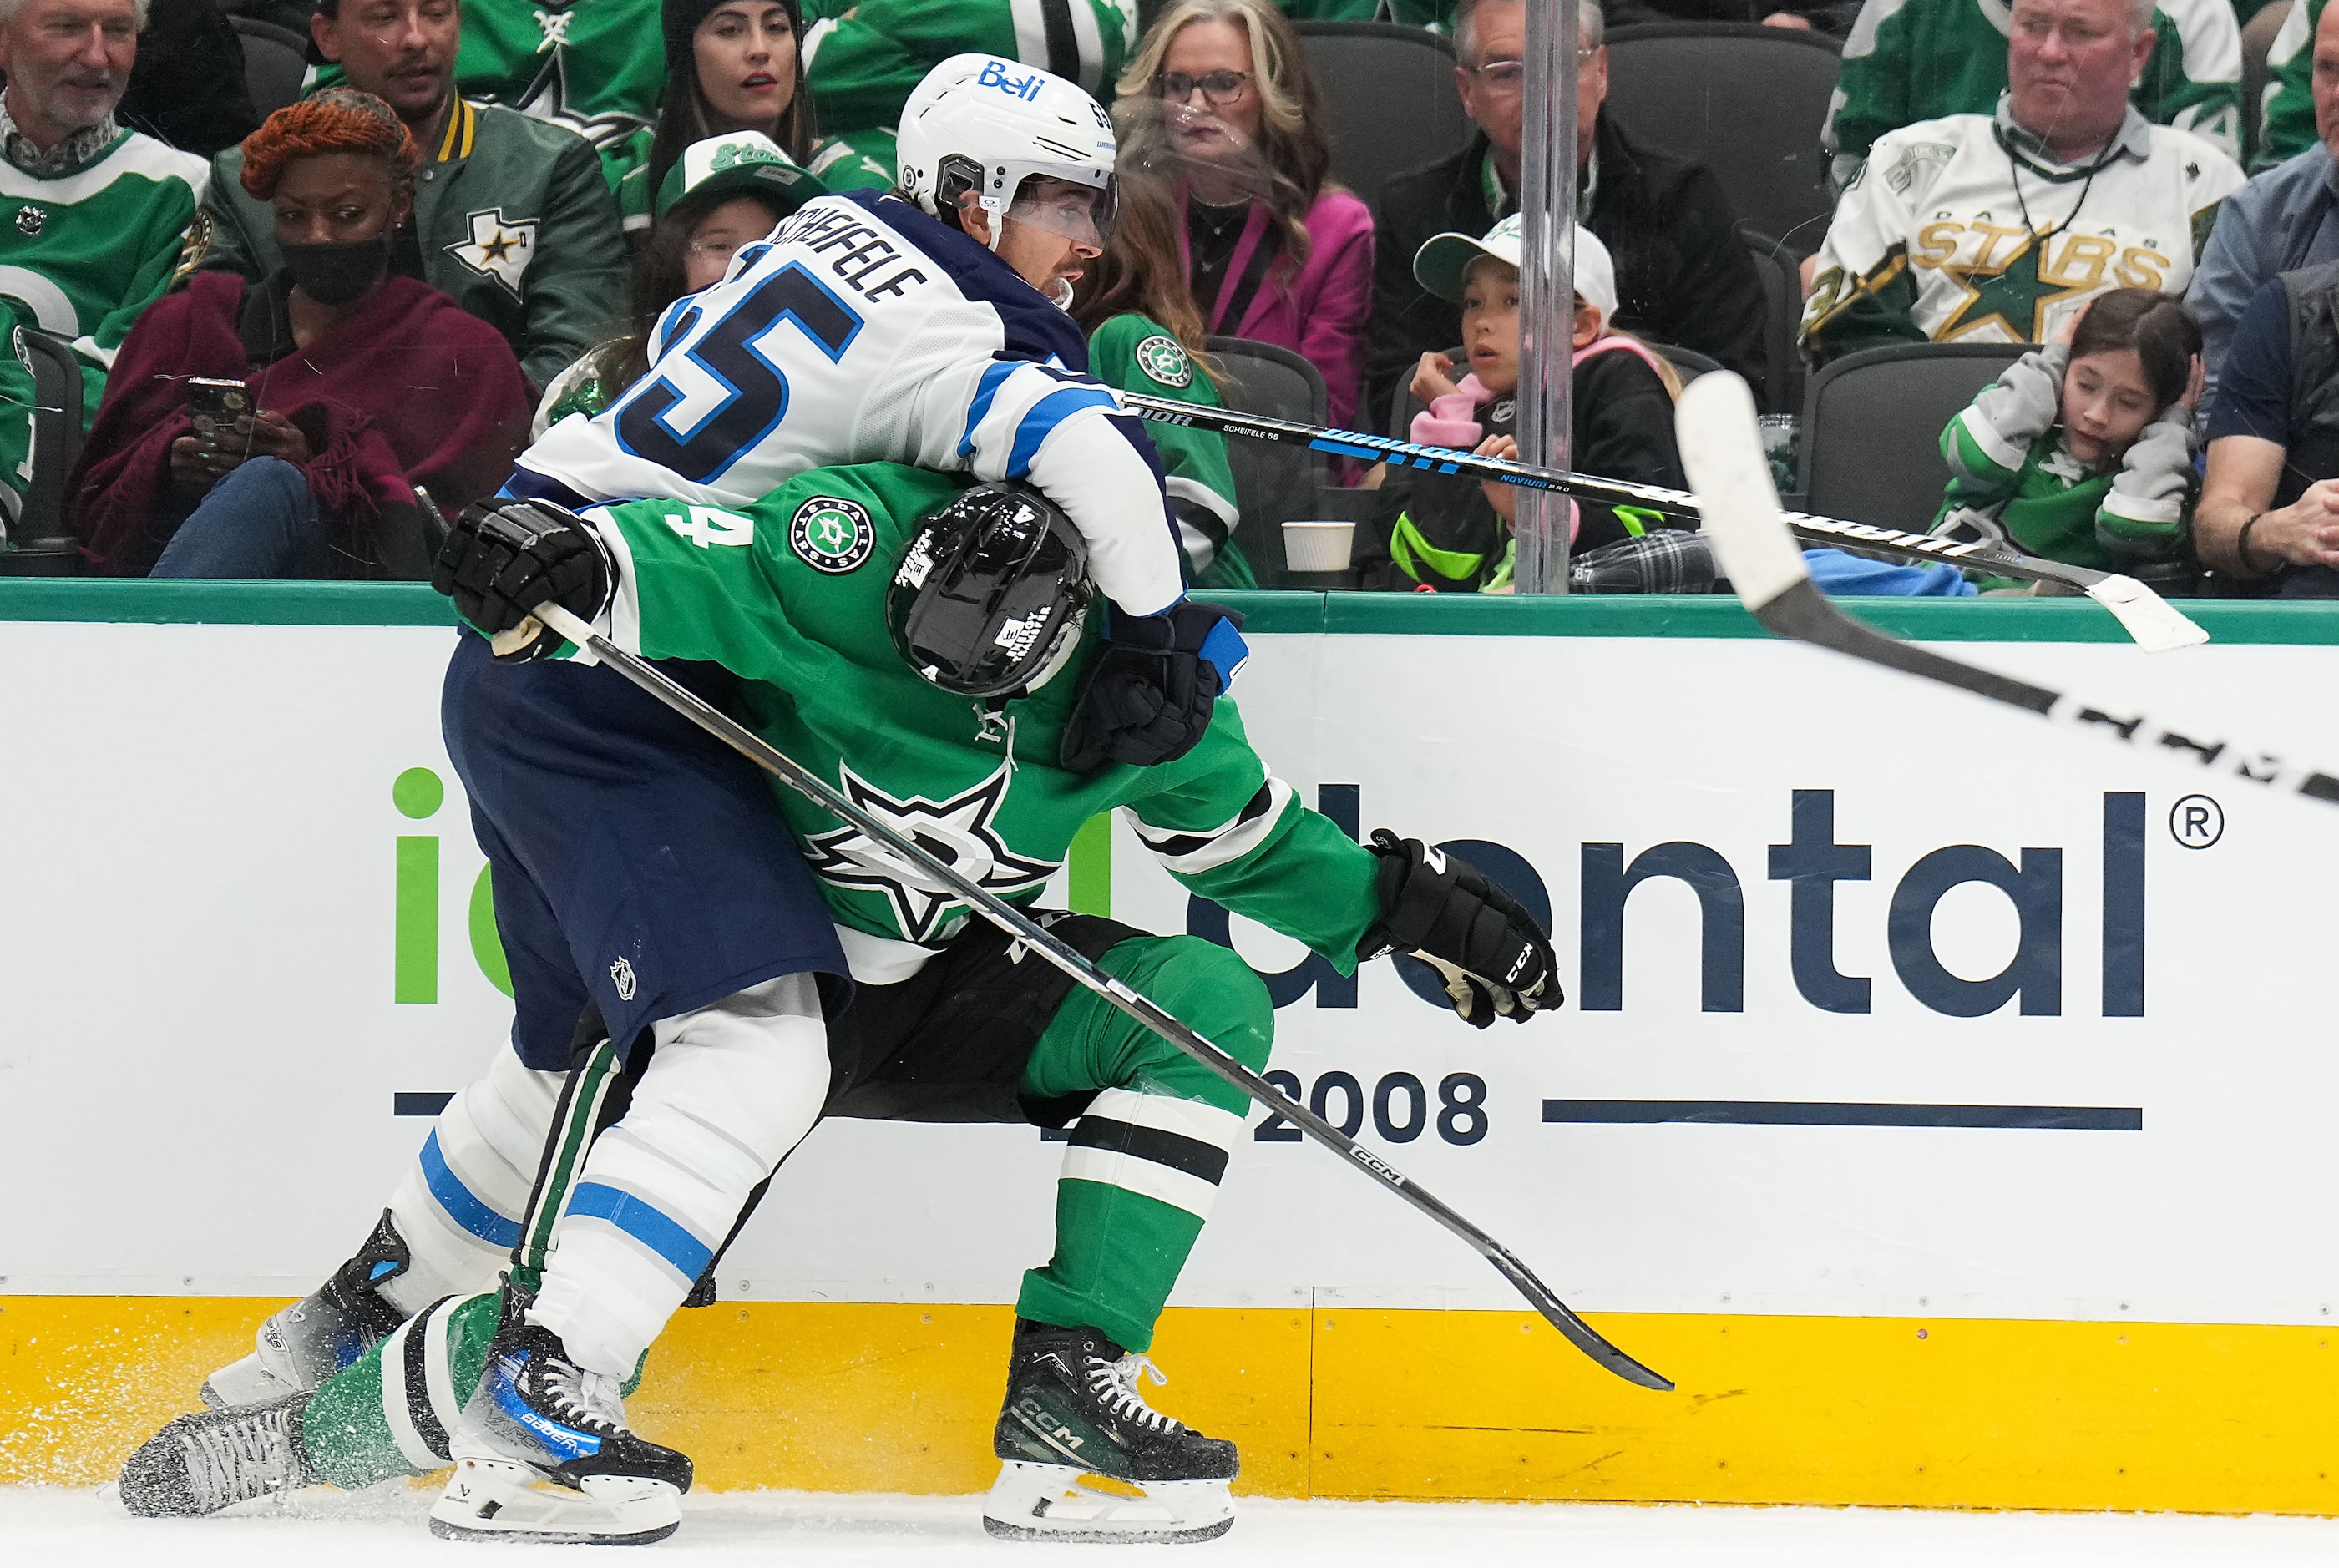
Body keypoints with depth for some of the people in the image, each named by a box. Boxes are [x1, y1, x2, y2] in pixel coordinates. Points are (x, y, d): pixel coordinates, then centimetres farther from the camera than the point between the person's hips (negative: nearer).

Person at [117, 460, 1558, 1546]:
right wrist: (559, 563, -50)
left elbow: (1241, 832, 11)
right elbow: (690, 567, -31)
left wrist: (1394, 902, 4)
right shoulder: (863, 551, -23)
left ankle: (1064, 1402, -16)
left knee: (1210, 1004, -12)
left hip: (954, 985, 6)